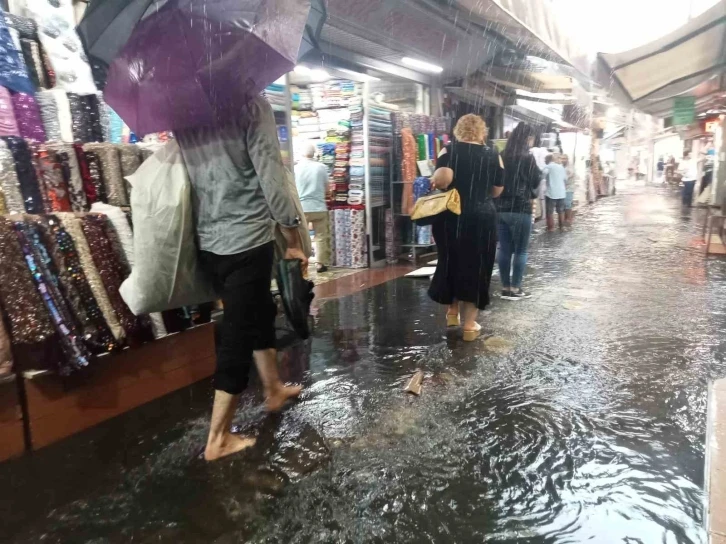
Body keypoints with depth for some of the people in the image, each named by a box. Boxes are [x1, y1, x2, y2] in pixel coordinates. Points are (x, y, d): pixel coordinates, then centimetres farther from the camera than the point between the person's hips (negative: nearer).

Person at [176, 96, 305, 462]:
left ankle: (273, 389, 41)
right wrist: (294, 240, -4)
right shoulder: (251, 105, -11)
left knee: (260, 313, 23)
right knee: (238, 334, 3)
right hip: (246, 241, -7)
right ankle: (218, 439, 15)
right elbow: (272, 179, -14)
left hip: (207, 243, 7)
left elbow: (185, 175, 7)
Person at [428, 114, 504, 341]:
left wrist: (435, 181, 1)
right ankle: (469, 323, 14)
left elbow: (442, 179, -19)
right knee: (476, 267, 9)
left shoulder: (449, 150, -2)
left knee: (451, 262, 19)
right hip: (482, 218, 1)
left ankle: (453, 310, 29)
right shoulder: (493, 156, 5)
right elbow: (497, 191, 10)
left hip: (451, 217, 0)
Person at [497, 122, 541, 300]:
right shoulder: (527, 157, -9)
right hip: (520, 209, -5)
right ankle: (515, 289, 7)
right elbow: (536, 181, -1)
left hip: (500, 208, 6)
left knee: (504, 249, 9)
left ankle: (505, 288, 15)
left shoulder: (502, 156, 7)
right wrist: (538, 170, 15)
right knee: (521, 250, 4)